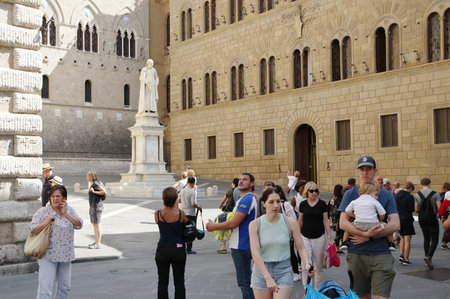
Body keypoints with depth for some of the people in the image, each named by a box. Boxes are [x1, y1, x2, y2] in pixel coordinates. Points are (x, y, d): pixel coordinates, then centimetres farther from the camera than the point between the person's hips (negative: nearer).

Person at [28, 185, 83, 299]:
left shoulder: (70, 210, 6)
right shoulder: (43, 211, -6)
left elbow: (79, 224, -5)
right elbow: (31, 230, -9)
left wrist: (65, 214, -14)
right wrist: (47, 221, -21)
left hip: (65, 255, 5)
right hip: (48, 256, -5)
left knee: (65, 287, 14)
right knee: (45, 289, -9)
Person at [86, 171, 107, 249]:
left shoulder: (96, 184, -14)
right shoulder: (92, 184, 15)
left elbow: (104, 192, -21)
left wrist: (94, 191, -19)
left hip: (96, 206, -10)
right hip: (93, 206, 10)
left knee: (96, 224, -9)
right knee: (94, 224, 15)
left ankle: (98, 244, -8)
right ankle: (97, 241, 24)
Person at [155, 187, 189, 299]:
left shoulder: (157, 214, -8)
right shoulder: (180, 213, -12)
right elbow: (186, 222, 5)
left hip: (162, 250, 1)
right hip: (178, 249, -1)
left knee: (162, 283, 11)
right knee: (179, 282, 10)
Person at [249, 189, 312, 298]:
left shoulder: (290, 222, -1)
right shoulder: (255, 225, -5)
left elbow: (301, 248, 2)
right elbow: (255, 253, -14)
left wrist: (307, 263, -19)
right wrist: (268, 278, -24)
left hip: (284, 270, 0)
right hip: (261, 270, 0)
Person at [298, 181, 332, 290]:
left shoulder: (322, 204, -1)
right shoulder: (303, 204, 3)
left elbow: (326, 221, 2)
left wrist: (329, 237, -3)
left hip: (319, 237, -1)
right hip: (305, 237, 1)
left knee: (318, 266, 8)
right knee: (305, 265, -7)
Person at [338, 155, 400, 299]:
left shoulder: (386, 195, 6)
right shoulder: (350, 194, 6)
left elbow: (395, 224, -3)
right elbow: (343, 223, -4)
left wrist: (368, 237, -13)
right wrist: (365, 233, -19)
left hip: (381, 254, -1)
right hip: (356, 254, 1)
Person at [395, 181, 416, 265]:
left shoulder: (396, 195, 5)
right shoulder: (410, 197, -13)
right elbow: (412, 209, -14)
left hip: (398, 220, 6)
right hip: (407, 220, -6)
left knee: (402, 238, 20)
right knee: (407, 240, 0)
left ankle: (401, 255, 9)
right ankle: (406, 260, 1)